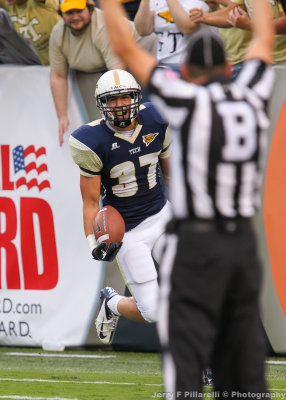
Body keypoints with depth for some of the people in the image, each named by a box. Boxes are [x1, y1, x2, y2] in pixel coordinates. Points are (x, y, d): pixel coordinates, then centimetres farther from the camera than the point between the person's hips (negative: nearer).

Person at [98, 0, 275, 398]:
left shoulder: (189, 100, -8)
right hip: (244, 241, 5)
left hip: (196, 244, -5)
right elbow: (264, 41, 24)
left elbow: (126, 49, -2)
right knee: (243, 354, 10)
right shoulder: (252, 98, 5)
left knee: (186, 352, -7)